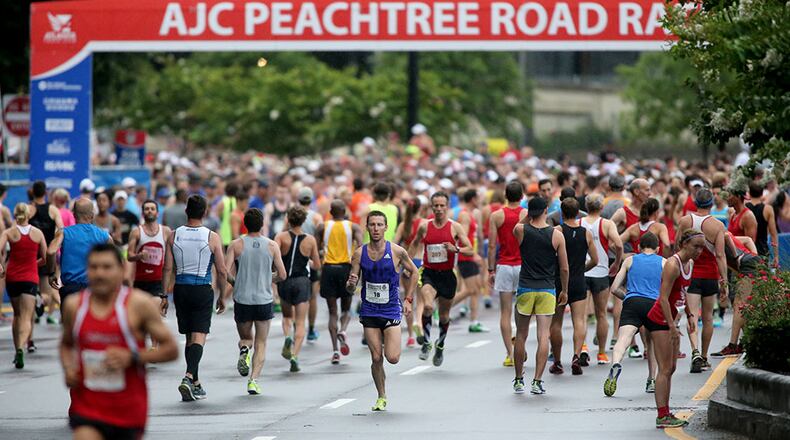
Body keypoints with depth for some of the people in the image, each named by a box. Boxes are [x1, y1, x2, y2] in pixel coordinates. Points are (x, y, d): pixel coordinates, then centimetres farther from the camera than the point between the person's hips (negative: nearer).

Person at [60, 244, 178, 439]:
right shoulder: (74, 305, 2)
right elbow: (66, 344, 22)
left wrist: (132, 357, -19)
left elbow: (171, 349, -5)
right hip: (87, 407, 1)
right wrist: (68, 369, 0)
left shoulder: (138, 304, -7)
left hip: (129, 411, 0)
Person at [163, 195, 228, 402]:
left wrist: (165, 294, 6)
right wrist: (222, 297, 8)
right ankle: (188, 377, -25)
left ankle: (195, 384, 20)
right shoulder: (212, 238, -6)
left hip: (180, 289, 3)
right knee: (199, 337, -5)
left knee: (190, 337, 14)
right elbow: (222, 271, -4)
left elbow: (167, 269, -1)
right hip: (203, 291, -3)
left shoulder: (174, 236, -1)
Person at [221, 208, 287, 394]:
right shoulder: (272, 246, -1)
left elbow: (225, 271, -12)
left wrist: (234, 282, 9)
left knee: (245, 337, 21)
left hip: (242, 300, 0)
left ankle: (244, 351, -13)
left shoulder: (236, 245, -4)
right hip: (264, 300, 0)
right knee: (261, 344, 8)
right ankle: (254, 380, -8)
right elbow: (282, 275, -1)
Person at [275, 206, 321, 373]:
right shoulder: (310, 240, -1)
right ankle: (295, 356, -13)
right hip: (302, 282, 0)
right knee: (300, 323, 2)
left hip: (284, 282, 0)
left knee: (287, 316, 23)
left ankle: (288, 336, -7)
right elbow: (317, 265, 5)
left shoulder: (281, 237, -6)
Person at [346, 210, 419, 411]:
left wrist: (408, 299, 4)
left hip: (391, 310, -2)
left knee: (392, 357, -11)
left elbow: (413, 272, 9)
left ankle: (392, 341, 25)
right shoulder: (359, 254, -3)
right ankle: (381, 397, 17)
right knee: (376, 358, 0)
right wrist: (351, 284, -24)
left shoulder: (397, 252, -8)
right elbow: (350, 289, 0)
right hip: (369, 311, 2)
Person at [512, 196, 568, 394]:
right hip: (547, 289, -1)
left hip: (525, 289, 1)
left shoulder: (521, 230, -3)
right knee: (543, 335, -2)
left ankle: (518, 380, 18)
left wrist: (528, 216, 17)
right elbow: (564, 268, 2)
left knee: (521, 335, 12)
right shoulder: (556, 235, -3)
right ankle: (537, 381, -9)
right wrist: (564, 291, 14)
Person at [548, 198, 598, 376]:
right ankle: (576, 356, -23)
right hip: (578, 283, 2)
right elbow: (594, 260, 9)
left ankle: (557, 363, 15)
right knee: (579, 321, -2)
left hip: (558, 281, -2)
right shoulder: (586, 233, 3)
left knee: (555, 323, 9)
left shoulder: (557, 231, -7)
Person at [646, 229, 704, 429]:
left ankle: (665, 413, 16)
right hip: (659, 320, -10)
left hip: (669, 319, 10)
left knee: (671, 368, 11)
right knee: (665, 369, -10)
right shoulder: (673, 265, -20)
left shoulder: (690, 263, 9)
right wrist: (672, 327, -24)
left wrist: (690, 315, 13)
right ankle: (662, 416, -10)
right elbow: (663, 298, -23)